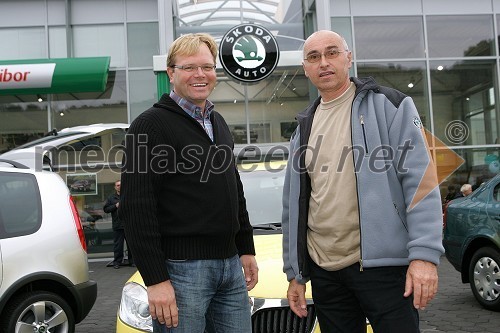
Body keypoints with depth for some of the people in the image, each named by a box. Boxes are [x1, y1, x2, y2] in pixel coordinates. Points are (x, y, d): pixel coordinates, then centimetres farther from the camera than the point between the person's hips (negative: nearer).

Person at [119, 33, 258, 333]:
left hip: (231, 265, 7)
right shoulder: (151, 125, -9)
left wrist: (246, 249, 17)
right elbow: (137, 208, -15)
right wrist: (155, 279, -19)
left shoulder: (219, 123, 16)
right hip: (181, 268, -7)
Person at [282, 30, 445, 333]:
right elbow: (294, 205, 16)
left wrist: (425, 254, -18)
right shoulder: (305, 127, 15)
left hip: (382, 264, -5)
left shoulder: (387, 105, -1)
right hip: (324, 272, 5)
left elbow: (421, 180, -9)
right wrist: (296, 273, 14)